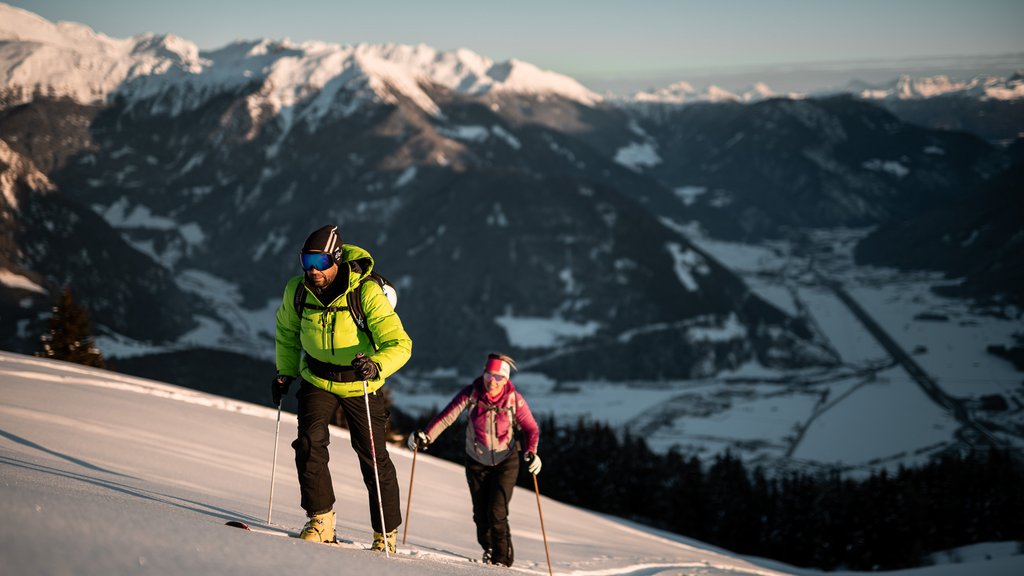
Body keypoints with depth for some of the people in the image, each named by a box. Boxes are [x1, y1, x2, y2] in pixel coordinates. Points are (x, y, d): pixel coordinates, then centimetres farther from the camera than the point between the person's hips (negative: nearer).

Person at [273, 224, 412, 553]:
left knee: (374, 457, 4)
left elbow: (399, 344, -29)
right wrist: (285, 372, 8)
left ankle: (387, 532, 20)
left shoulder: (367, 294, -26)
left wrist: (376, 366, -48)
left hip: (361, 385, -3)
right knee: (310, 442, -17)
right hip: (317, 380, 3)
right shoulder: (298, 291, -12)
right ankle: (320, 521, -6)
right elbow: (287, 330, 11)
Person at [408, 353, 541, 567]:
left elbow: (531, 429, -8)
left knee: (496, 512, -14)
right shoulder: (471, 394, -16)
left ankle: (503, 559, 4)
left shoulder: (514, 399, -17)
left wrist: (531, 452, -26)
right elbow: (447, 416, -21)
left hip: (505, 462, -2)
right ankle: (489, 551, 32)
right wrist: (425, 436, -35)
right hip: (476, 462, 2)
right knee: (480, 514, 4)